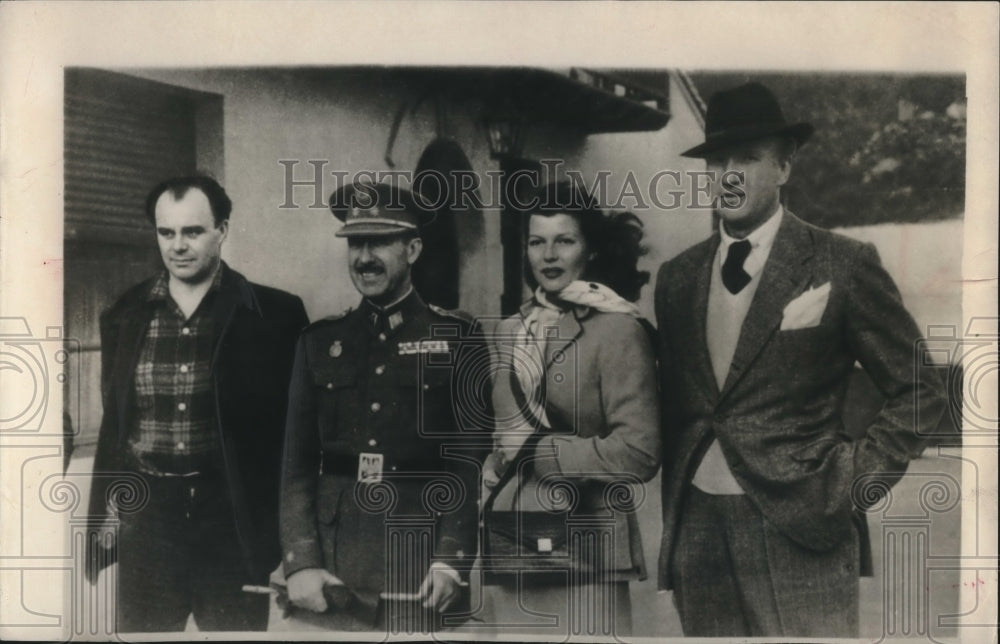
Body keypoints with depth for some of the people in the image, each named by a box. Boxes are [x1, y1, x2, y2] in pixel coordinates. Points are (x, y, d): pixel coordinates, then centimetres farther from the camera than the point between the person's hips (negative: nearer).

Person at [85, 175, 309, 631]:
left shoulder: (275, 314, -4)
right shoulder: (124, 317, 6)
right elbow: (113, 425, 13)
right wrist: (105, 515, 13)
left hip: (234, 521, -2)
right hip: (145, 520, 3)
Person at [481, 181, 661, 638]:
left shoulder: (617, 331, -8)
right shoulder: (512, 331, 12)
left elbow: (639, 453, -13)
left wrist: (540, 452, -9)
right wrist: (490, 488, 7)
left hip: (582, 552, -5)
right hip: (509, 546, 5)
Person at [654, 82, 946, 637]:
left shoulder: (842, 266, -3)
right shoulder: (676, 277, 9)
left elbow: (920, 393, 1)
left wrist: (853, 483, -6)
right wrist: (673, 516, 10)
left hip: (801, 534, -4)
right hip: (695, 534, 4)